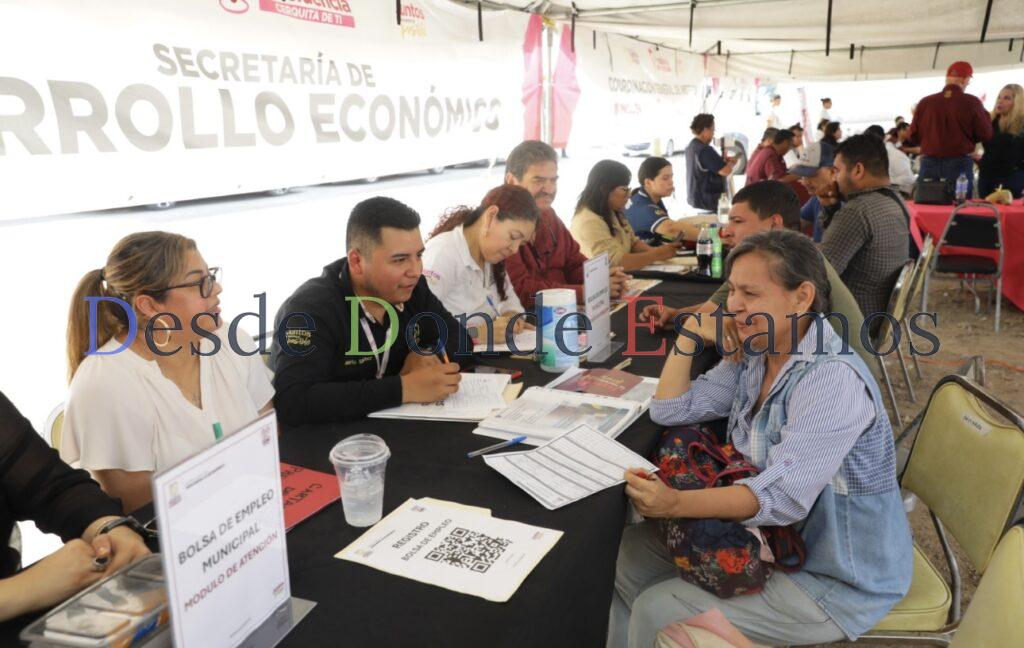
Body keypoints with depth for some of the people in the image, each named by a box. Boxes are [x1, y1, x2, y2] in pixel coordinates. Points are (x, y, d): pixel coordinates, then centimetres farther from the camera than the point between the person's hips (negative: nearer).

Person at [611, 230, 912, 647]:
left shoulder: (833, 379, -28)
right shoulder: (755, 355, 0)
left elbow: (783, 495, -33)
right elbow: (670, 410, 1)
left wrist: (676, 503, -42)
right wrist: (690, 332, -8)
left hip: (838, 580, -8)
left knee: (657, 612, -13)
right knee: (632, 551, 5)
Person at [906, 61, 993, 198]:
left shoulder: (925, 102, -1)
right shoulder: (971, 102, -6)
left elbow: (912, 138, 4)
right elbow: (986, 135, -1)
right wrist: (983, 112, 14)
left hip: (929, 164, 2)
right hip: (960, 165, -2)